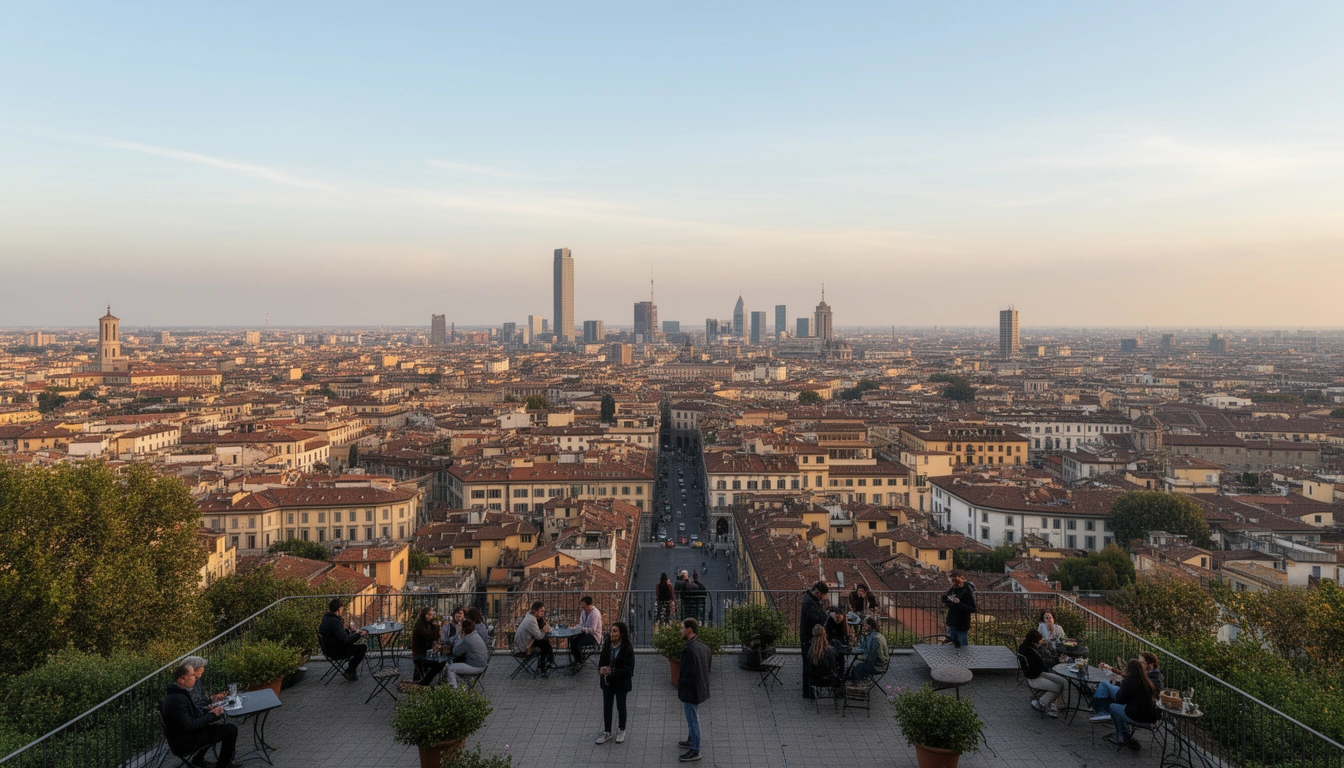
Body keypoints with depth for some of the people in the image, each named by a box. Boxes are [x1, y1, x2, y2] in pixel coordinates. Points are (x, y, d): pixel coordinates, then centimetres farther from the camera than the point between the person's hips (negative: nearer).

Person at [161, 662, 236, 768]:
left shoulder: (181, 692, 4)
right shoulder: (176, 699, -28)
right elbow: (188, 725, -27)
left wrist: (208, 711, 0)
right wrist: (212, 715, -18)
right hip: (183, 744, -10)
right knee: (231, 730, -10)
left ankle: (197, 759, 24)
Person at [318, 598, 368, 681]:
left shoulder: (326, 618, 3)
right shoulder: (335, 622, -28)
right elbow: (345, 640, -29)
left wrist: (349, 631, 10)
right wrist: (359, 635, -17)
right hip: (335, 652, -10)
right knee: (363, 647, -8)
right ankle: (349, 672, 4)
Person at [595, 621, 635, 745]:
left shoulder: (627, 649, -21)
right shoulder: (606, 645, -8)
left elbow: (628, 670, -20)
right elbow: (601, 662, 1)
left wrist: (612, 671, -29)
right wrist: (602, 669, -22)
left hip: (621, 683, -3)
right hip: (607, 682, 4)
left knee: (621, 706, 15)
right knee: (606, 707, 12)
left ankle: (621, 730, 36)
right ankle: (607, 732, 28)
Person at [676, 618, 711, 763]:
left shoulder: (689, 649, -27)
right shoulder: (703, 647, 3)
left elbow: (689, 673, -27)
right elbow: (706, 668, 10)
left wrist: (681, 685, -11)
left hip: (690, 691, -9)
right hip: (700, 688, 9)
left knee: (693, 720, 4)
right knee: (693, 718, 25)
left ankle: (695, 751, 15)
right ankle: (691, 741, 42)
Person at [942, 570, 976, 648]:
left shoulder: (967, 591, -14)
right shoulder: (952, 590, 5)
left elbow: (973, 609, -18)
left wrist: (960, 603, -26)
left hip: (962, 626, -6)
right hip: (951, 624, 6)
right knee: (954, 646, 17)